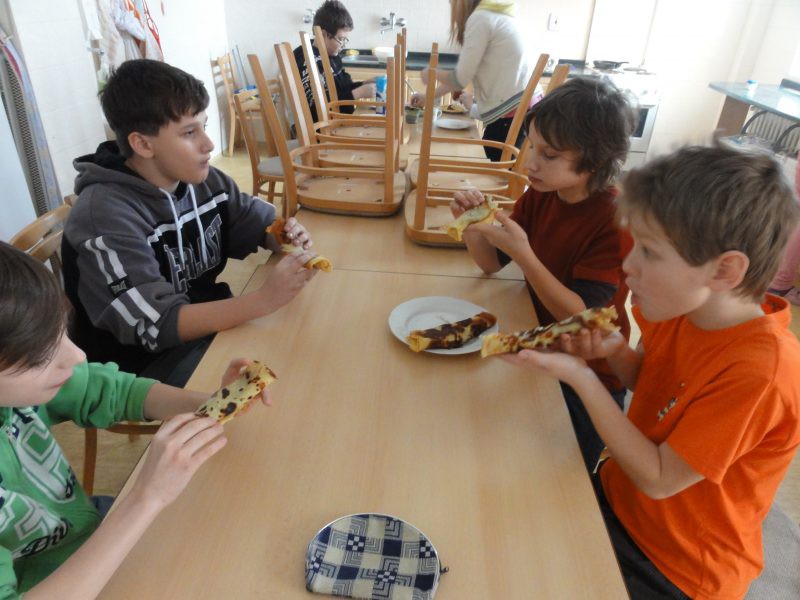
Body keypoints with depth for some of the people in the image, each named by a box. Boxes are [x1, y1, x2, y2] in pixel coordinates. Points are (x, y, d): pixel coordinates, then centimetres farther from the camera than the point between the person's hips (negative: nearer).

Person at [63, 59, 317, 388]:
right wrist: (265, 299, -35)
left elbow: (262, 222, 9)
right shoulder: (105, 215, -23)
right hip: (148, 364, -6)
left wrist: (288, 234, -16)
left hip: (214, 327, 6)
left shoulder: (202, 179, -5)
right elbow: (155, 326, -26)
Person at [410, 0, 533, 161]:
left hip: (512, 113, -9)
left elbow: (460, 78, -10)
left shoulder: (480, 18, -9)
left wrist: (431, 74, 9)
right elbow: (466, 74, 22)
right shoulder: (494, 15, 19)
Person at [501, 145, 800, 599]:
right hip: (621, 499, 6)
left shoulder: (759, 371, -32)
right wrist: (615, 351, -14)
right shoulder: (687, 307, -11)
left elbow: (657, 480, -24)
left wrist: (581, 377, -29)